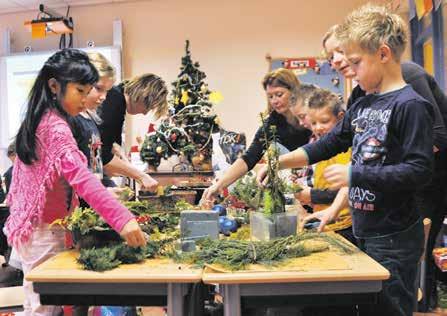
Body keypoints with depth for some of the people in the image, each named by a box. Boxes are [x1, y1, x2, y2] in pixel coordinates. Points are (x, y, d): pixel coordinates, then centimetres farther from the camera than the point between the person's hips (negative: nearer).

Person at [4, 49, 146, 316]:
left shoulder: (38, 121, 9)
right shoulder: (56, 127, -21)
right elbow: (82, 178, -34)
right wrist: (123, 219, -42)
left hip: (30, 225, 10)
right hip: (45, 231, -10)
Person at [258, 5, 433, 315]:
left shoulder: (411, 105, -16)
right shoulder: (362, 105, 9)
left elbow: (419, 171, -21)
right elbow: (330, 143, 15)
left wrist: (353, 174, -21)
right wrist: (279, 162, 8)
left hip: (394, 240, -8)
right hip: (364, 232, 8)